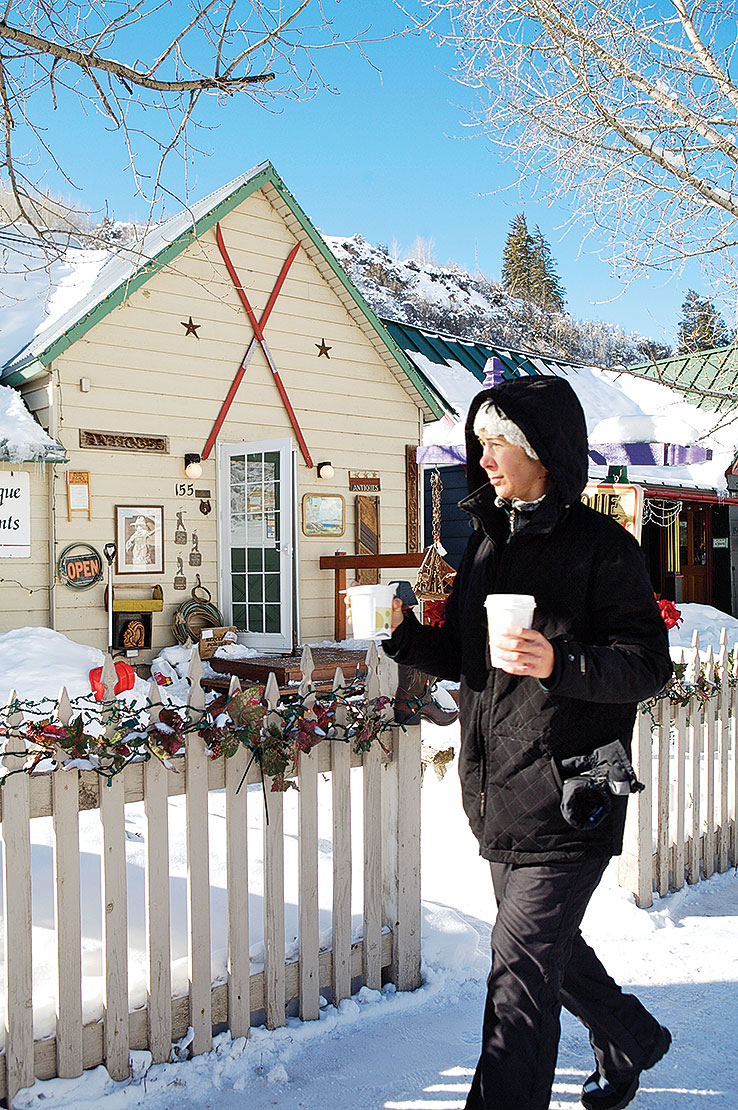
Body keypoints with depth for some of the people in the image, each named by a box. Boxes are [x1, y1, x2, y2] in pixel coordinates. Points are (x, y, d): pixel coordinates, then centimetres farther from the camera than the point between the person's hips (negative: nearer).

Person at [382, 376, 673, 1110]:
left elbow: (648, 662, -14)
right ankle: (632, 1042, 49)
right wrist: (403, 633, -3)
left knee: (521, 967, -6)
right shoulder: (487, 543, 11)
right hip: (497, 798, 8)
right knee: (548, 945, 23)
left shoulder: (601, 547, -11)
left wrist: (559, 664, -30)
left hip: (566, 801, -8)